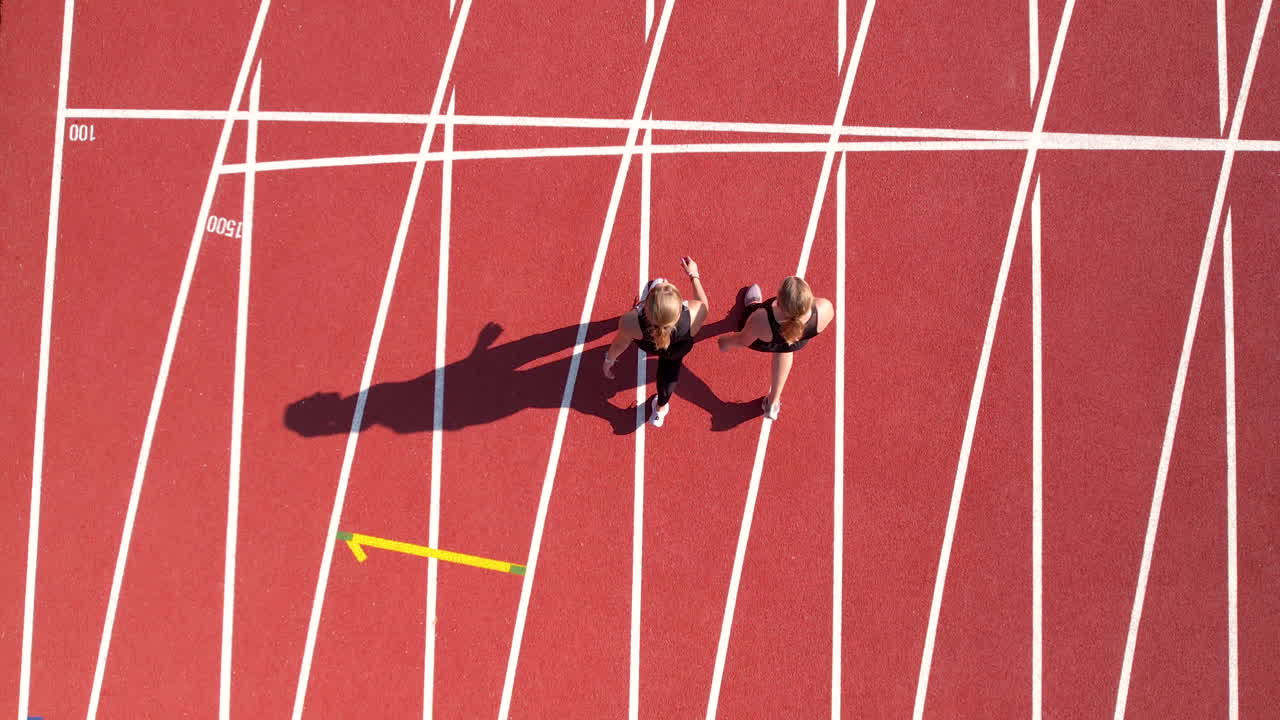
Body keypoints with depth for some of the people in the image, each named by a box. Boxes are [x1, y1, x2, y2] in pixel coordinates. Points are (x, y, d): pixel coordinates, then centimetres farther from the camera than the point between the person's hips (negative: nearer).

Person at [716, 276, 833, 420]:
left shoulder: (760, 321, -46)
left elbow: (743, 340, -23)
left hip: (761, 344, -2)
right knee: (783, 348, 38)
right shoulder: (824, 309, -43)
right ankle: (773, 404, 54)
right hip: (795, 345, 2)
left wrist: (726, 342, 0)